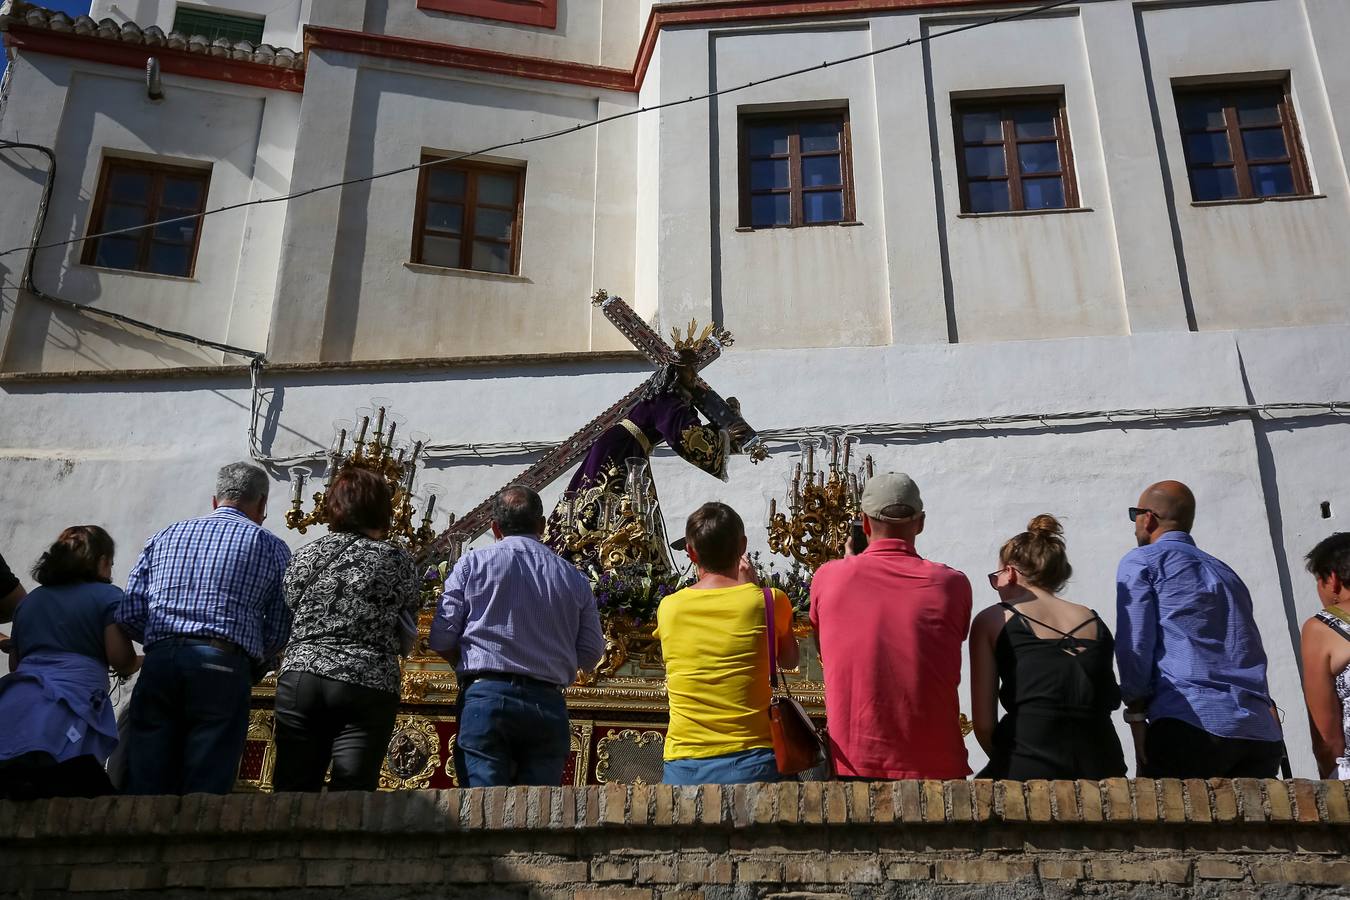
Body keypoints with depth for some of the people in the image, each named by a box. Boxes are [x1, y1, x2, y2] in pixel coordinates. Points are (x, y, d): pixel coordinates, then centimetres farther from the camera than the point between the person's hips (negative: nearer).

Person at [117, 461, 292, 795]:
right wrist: (254, 663, 23)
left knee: (145, 784, 6)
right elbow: (279, 630, 5)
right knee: (205, 789, -1)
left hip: (159, 662, 3)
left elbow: (129, 616, 13)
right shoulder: (271, 547, 11)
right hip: (223, 668, -3)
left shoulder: (164, 537, 21)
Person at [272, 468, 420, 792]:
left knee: (292, 792, 7)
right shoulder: (398, 561, 5)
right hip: (368, 685, -2)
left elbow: (290, 608, 16)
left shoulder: (305, 555, 11)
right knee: (350, 801, -3)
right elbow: (407, 636, 9)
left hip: (300, 678, 3)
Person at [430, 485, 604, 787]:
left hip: (485, 697, -2)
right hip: (548, 704, 2)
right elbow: (591, 655, 10)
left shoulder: (472, 564, 4)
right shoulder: (574, 578, 11)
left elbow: (441, 639, 1)